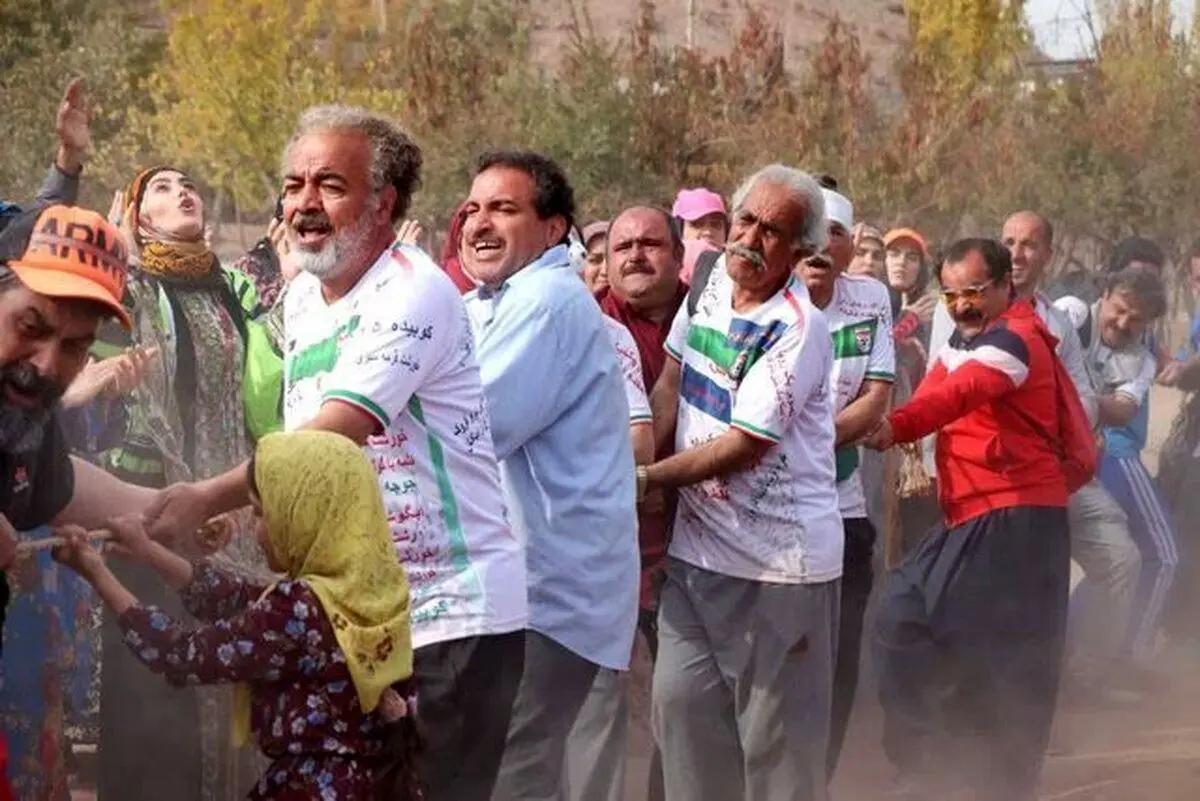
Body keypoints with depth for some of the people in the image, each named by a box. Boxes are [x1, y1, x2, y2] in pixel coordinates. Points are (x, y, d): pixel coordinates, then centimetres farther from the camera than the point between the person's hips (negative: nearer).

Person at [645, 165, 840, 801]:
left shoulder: (796, 327, -17)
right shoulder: (712, 281, 5)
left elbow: (746, 444, -18)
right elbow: (670, 386, 12)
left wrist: (647, 479, -10)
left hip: (780, 562, -7)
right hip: (697, 548, 7)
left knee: (777, 737, 1)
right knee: (681, 706, 7)